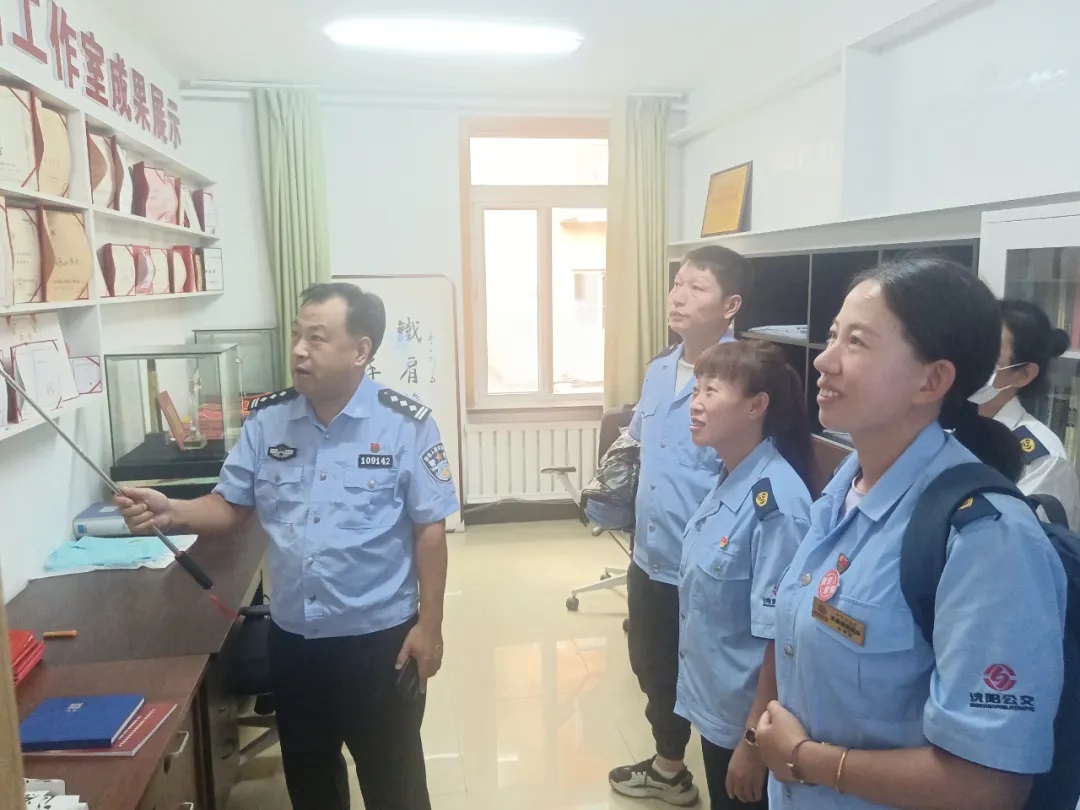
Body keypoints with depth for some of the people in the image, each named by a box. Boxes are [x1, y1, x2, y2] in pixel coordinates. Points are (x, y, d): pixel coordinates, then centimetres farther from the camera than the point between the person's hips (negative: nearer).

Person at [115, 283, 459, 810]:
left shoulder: (406, 425, -14)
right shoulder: (266, 420, -2)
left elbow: (429, 529, -11)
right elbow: (229, 507, 3)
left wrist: (429, 625, -10)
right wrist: (172, 512, -18)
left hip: (378, 636, -4)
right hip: (291, 637, 4)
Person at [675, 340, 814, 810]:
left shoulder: (775, 502, -26)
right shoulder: (726, 482, -1)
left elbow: (781, 636, -23)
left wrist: (754, 742, -17)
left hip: (749, 721, -7)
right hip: (714, 706, 7)